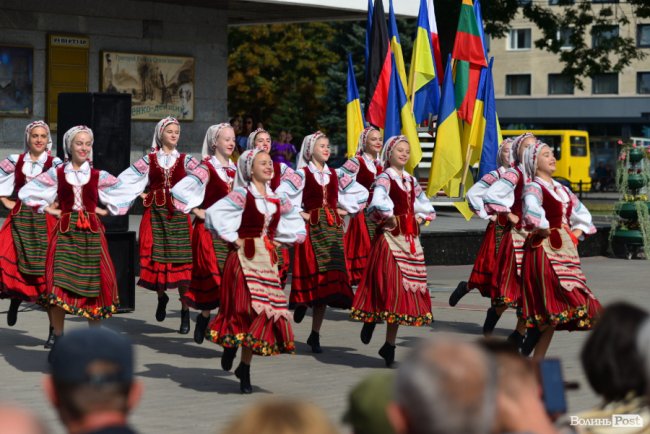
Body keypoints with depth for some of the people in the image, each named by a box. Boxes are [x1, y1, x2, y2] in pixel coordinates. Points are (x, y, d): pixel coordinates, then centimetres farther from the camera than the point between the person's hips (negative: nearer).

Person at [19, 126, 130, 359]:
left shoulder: (99, 176, 6)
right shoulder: (57, 173, 5)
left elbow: (126, 194, 15)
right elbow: (27, 192, 10)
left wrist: (106, 210, 8)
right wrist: (48, 209, 4)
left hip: (91, 234, 1)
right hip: (64, 232, -1)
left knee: (95, 284, 0)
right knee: (58, 285, -10)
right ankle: (58, 339, 1)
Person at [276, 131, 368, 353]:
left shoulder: (335, 175, 13)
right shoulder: (302, 174, -1)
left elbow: (362, 193, 22)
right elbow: (281, 194, -13)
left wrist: (346, 209, 12)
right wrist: (298, 213, -10)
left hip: (333, 227, 4)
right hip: (311, 227, -4)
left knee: (327, 281, 1)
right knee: (315, 275, -16)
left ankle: (315, 335, 6)